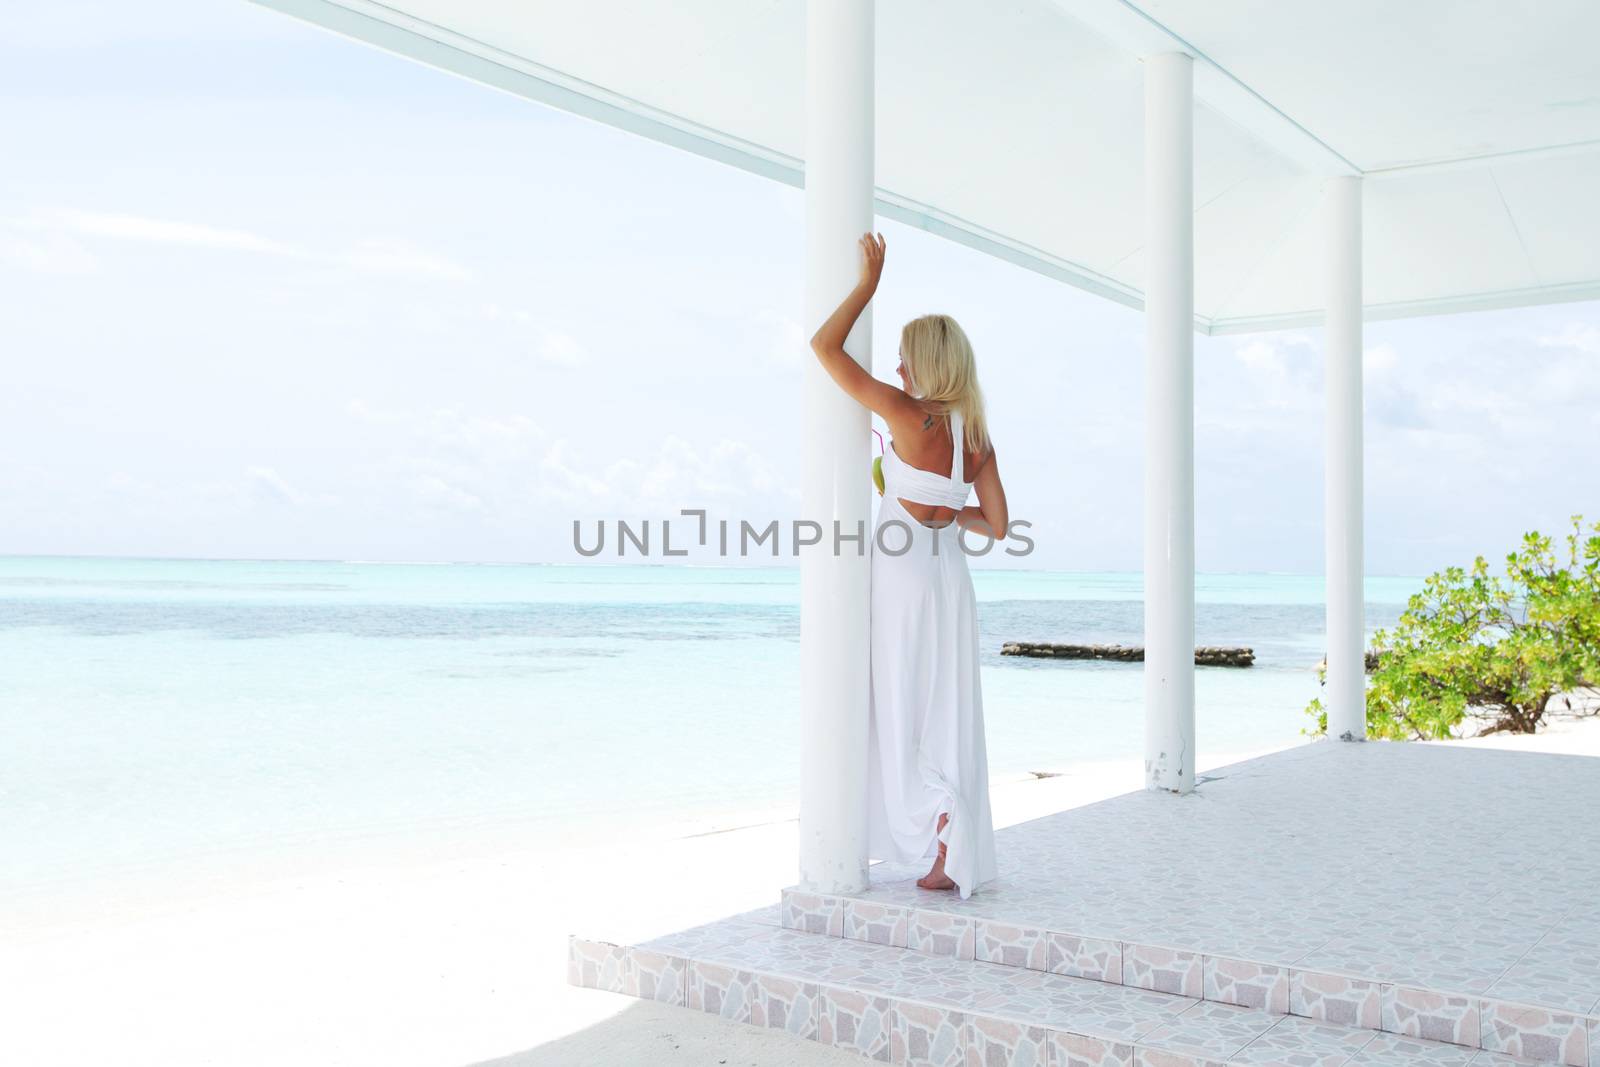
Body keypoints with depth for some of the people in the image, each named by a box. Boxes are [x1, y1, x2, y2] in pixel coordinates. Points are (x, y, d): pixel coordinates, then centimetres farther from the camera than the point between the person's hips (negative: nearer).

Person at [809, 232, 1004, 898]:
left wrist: (868, 282, -4)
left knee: (905, 713, 4)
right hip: (949, 578, 7)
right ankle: (957, 859, 16)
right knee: (948, 717, 11)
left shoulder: (908, 414, -14)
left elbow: (825, 347, -12)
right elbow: (996, 525, 8)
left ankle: (945, 847, 3)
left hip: (903, 576, -7)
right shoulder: (978, 435, 5)